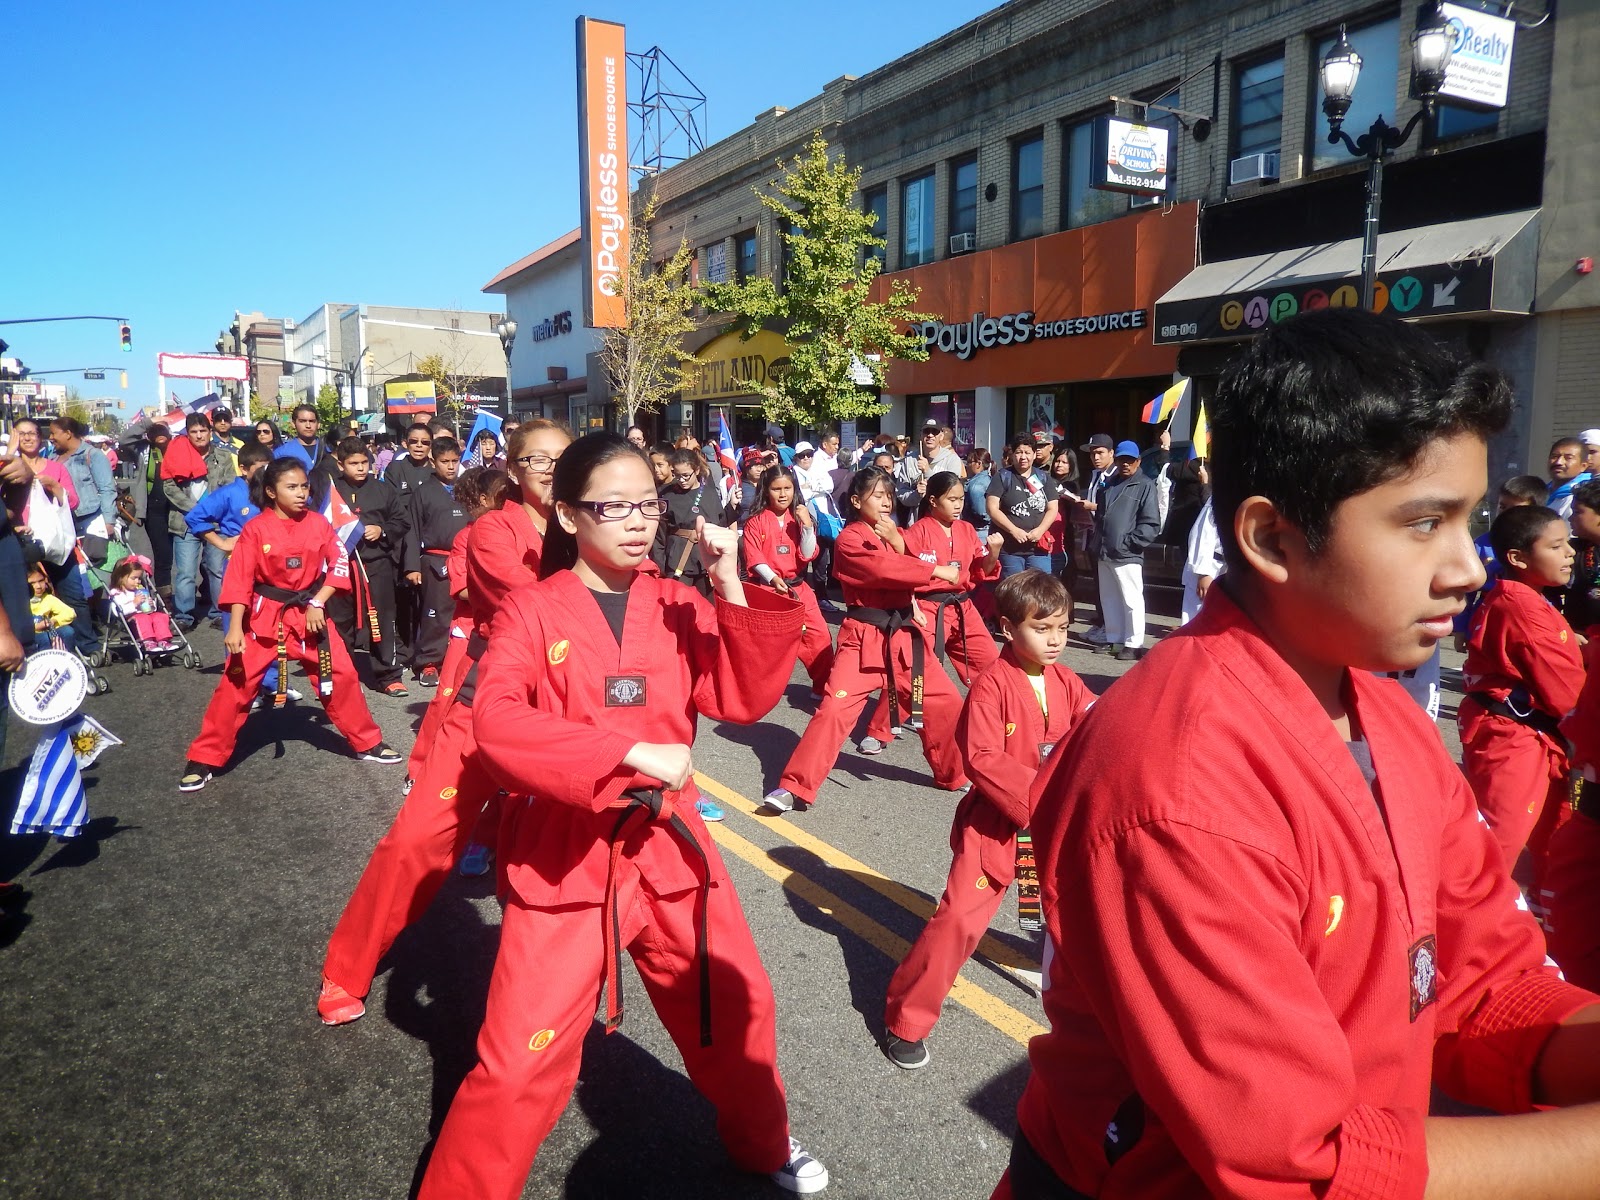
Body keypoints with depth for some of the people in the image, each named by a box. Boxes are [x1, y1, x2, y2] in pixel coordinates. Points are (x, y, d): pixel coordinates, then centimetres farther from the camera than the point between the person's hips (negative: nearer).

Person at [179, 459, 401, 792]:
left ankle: (367, 743, 22)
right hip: (264, 615, -2)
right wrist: (235, 627, -20)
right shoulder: (255, 529, -11)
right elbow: (239, 580, -12)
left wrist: (317, 604, -10)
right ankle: (205, 759, 12)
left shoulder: (318, 524, -3)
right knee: (235, 684, -1)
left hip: (308, 612, 3)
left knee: (342, 674, 5)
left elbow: (339, 565, 0)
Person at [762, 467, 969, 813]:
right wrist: (937, 570, -19)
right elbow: (883, 568, -23)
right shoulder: (849, 539, -8)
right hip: (864, 637, -7)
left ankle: (954, 774, 30)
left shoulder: (894, 534, 15)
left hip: (904, 635, 7)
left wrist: (897, 542, -9)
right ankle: (795, 787, -6)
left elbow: (909, 574, 5)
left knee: (946, 702, 9)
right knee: (835, 707, -16)